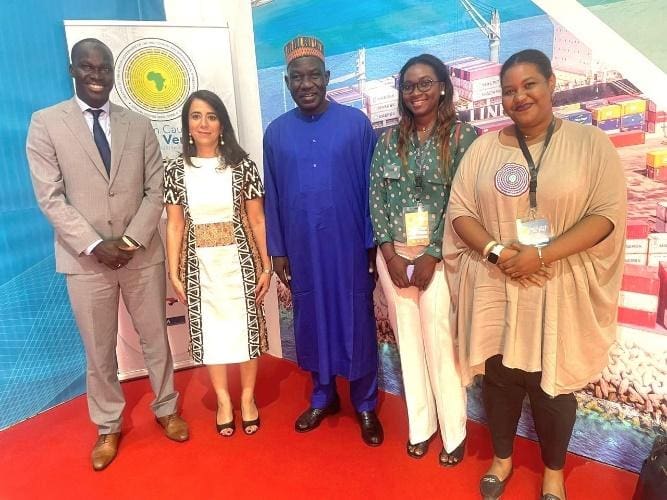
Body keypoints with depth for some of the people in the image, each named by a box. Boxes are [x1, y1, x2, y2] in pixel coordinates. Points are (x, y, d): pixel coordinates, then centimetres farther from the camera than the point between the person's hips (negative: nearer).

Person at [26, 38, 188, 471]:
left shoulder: (139, 125, 5)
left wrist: (132, 240, -11)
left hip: (142, 253, 2)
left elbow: (155, 190, 1)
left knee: (156, 338, 14)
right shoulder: (45, 123, -1)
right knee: (99, 351, 11)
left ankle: (166, 408, 36)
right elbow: (50, 198, -7)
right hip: (85, 259, -1)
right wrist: (94, 246, -16)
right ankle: (108, 427, 32)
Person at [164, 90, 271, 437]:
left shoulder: (242, 165, -3)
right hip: (200, 265, 1)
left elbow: (257, 220, -2)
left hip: (238, 261, -1)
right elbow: (174, 226, 2)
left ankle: (248, 397, 30)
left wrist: (266, 266, -4)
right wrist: (174, 274, 0)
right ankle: (223, 400, 30)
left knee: (245, 326, 8)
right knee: (210, 331, 11)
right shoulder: (175, 170, 0)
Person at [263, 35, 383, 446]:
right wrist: (277, 251, 6)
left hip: (350, 246, -2)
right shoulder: (276, 131, 4)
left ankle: (366, 406, 27)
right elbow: (272, 196, 7)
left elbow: (370, 186, -3)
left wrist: (374, 244, -4)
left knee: (357, 323, 8)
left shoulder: (356, 123, -4)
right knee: (313, 322, 14)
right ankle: (323, 398, 35)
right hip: (302, 249, 3)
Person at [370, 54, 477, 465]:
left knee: (441, 343, 2)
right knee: (409, 340, 11)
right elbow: (376, 197, 3)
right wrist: (390, 253, -6)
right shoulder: (390, 138, 8)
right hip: (394, 254, 4)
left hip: (439, 256, -3)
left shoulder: (462, 136, -3)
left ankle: (454, 432, 21)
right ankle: (420, 425, 27)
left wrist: (431, 257, -11)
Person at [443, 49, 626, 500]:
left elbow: (608, 213, -8)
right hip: (495, 289, 2)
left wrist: (543, 255, -19)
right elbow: (459, 210, 1)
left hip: (559, 291, -1)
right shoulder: (484, 148, 4)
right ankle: (502, 458, 40)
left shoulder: (591, 143, -2)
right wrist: (496, 251, -16)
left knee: (551, 383, 11)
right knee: (499, 375, 14)